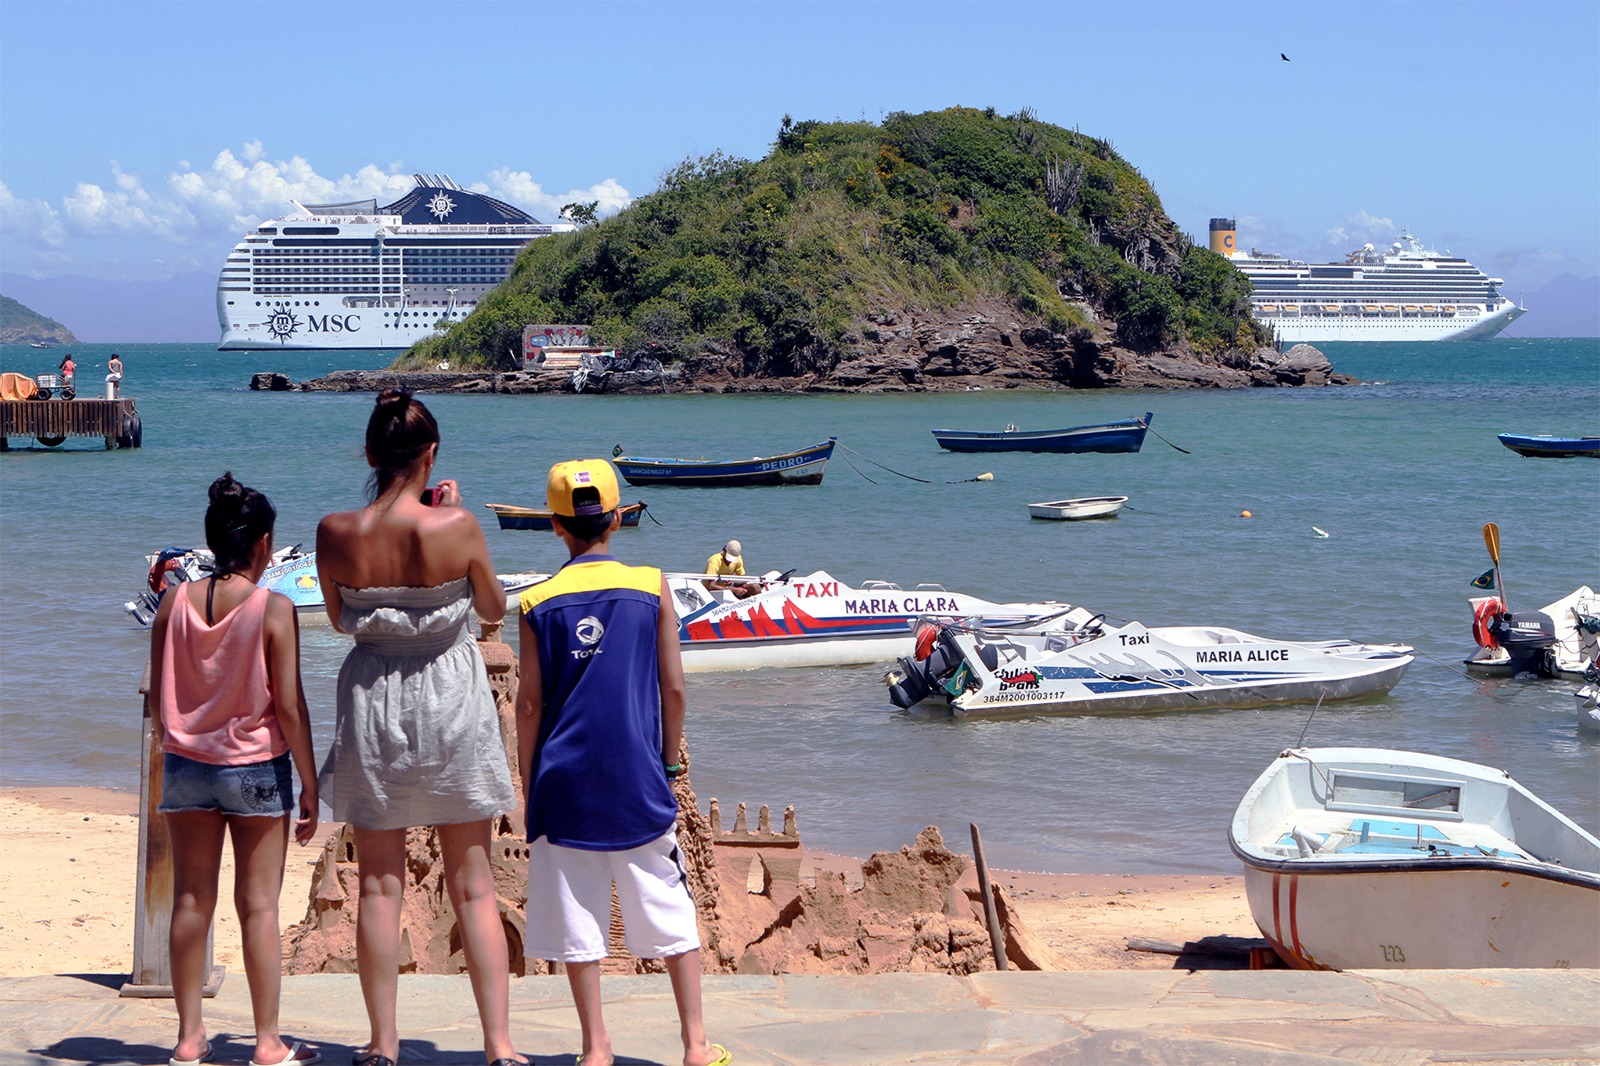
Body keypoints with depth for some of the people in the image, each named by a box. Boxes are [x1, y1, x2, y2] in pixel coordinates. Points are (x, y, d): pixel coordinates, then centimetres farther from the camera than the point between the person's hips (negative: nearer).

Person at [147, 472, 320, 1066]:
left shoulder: (174, 602, -1)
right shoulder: (274, 609, -12)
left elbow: (157, 697, 5)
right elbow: (288, 707, -12)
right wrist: (309, 784, -4)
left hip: (185, 765, 4)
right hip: (257, 768, -4)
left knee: (191, 900, 10)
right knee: (259, 905, 3)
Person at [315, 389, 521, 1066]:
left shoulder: (335, 533, -9)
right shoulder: (456, 527, -16)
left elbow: (339, 619, 6)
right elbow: (493, 609, 1)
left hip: (372, 705, 1)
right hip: (451, 703, -1)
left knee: (379, 884, 10)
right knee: (472, 886, 6)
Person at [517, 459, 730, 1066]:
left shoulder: (538, 604, -3)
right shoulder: (651, 588, -3)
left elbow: (530, 704, -1)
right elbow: (674, 688, 0)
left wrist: (529, 785, 9)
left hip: (565, 783, 0)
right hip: (638, 783, 0)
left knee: (576, 918, 7)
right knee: (670, 912, 8)